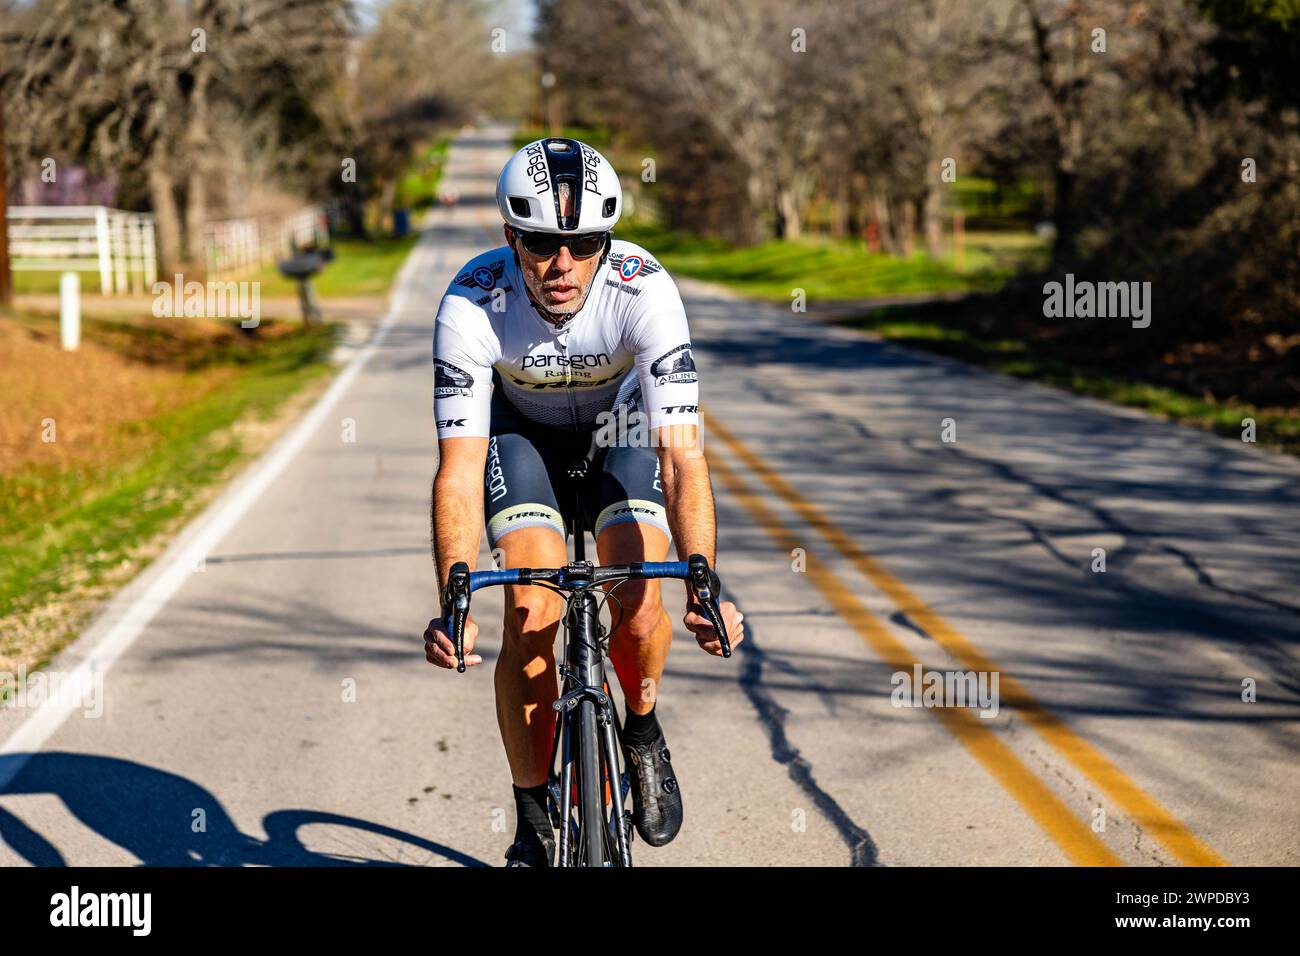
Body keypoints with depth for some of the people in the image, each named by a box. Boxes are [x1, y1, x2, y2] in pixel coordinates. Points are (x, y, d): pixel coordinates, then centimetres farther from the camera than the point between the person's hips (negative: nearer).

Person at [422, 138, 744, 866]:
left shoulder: (645, 290, -35)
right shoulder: (473, 305, -33)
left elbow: (682, 455, -39)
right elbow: (459, 469, -35)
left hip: (621, 423, 0)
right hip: (521, 429, 0)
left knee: (639, 607, -21)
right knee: (532, 614, -18)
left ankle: (643, 730, 14)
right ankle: (534, 822, 1)